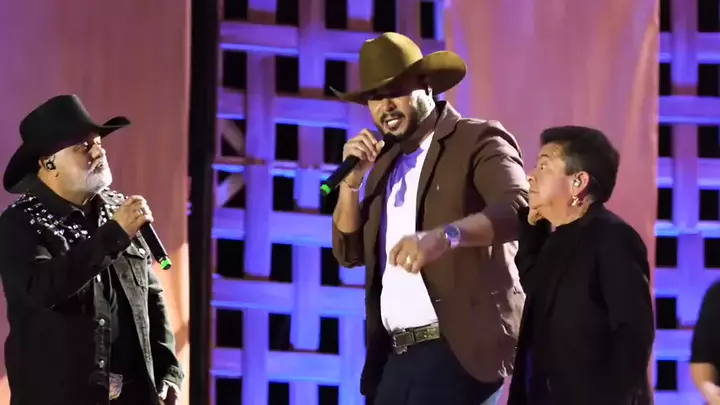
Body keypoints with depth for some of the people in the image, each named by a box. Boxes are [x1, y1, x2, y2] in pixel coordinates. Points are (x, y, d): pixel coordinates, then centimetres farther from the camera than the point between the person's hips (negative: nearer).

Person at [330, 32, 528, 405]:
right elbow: (349, 252, 17)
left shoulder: (478, 140, -3)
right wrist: (353, 179, 1)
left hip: (460, 348, -7)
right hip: (396, 353, 7)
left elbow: (518, 208, -22)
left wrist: (444, 236, -40)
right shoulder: (385, 163, 18)